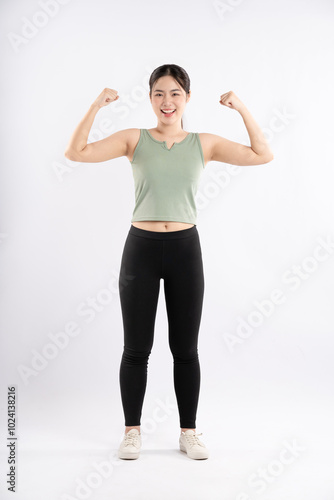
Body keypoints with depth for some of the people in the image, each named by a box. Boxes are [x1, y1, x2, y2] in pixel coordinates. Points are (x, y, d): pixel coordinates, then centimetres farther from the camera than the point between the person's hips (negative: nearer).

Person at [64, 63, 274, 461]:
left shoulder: (204, 144, 5)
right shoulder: (134, 139, 2)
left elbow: (263, 156, -1)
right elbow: (75, 153, -7)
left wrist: (242, 109, -6)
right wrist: (96, 106, -13)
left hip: (185, 249, 1)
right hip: (141, 248, -1)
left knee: (185, 348, 9)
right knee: (136, 348, 6)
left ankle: (188, 432, 24)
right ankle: (132, 430, 24)